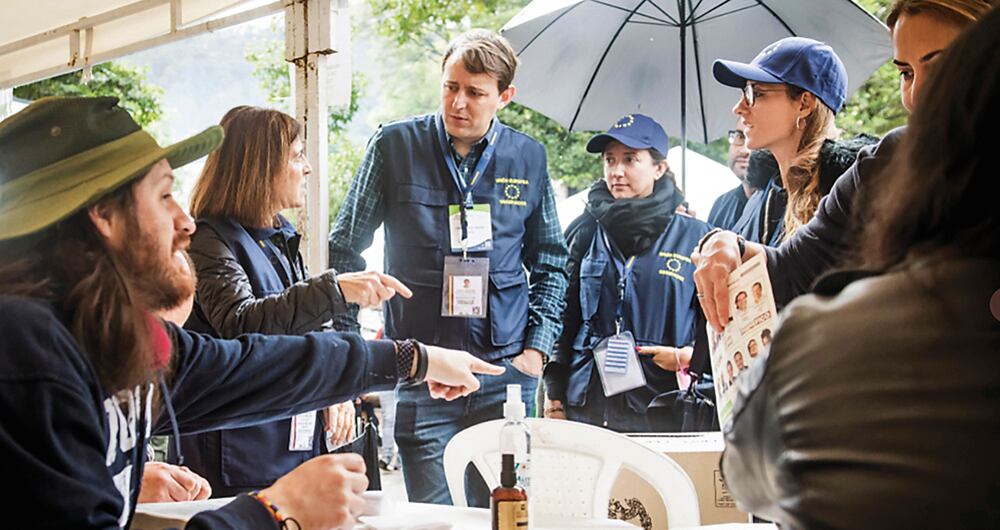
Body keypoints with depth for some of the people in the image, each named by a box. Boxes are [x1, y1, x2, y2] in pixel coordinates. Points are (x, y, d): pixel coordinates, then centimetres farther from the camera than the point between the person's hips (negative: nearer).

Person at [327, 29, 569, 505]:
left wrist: (537, 346, 5)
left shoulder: (529, 157, 5)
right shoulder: (395, 145, -1)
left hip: (505, 373, 2)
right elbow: (345, 248, 5)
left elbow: (549, 262, 15)